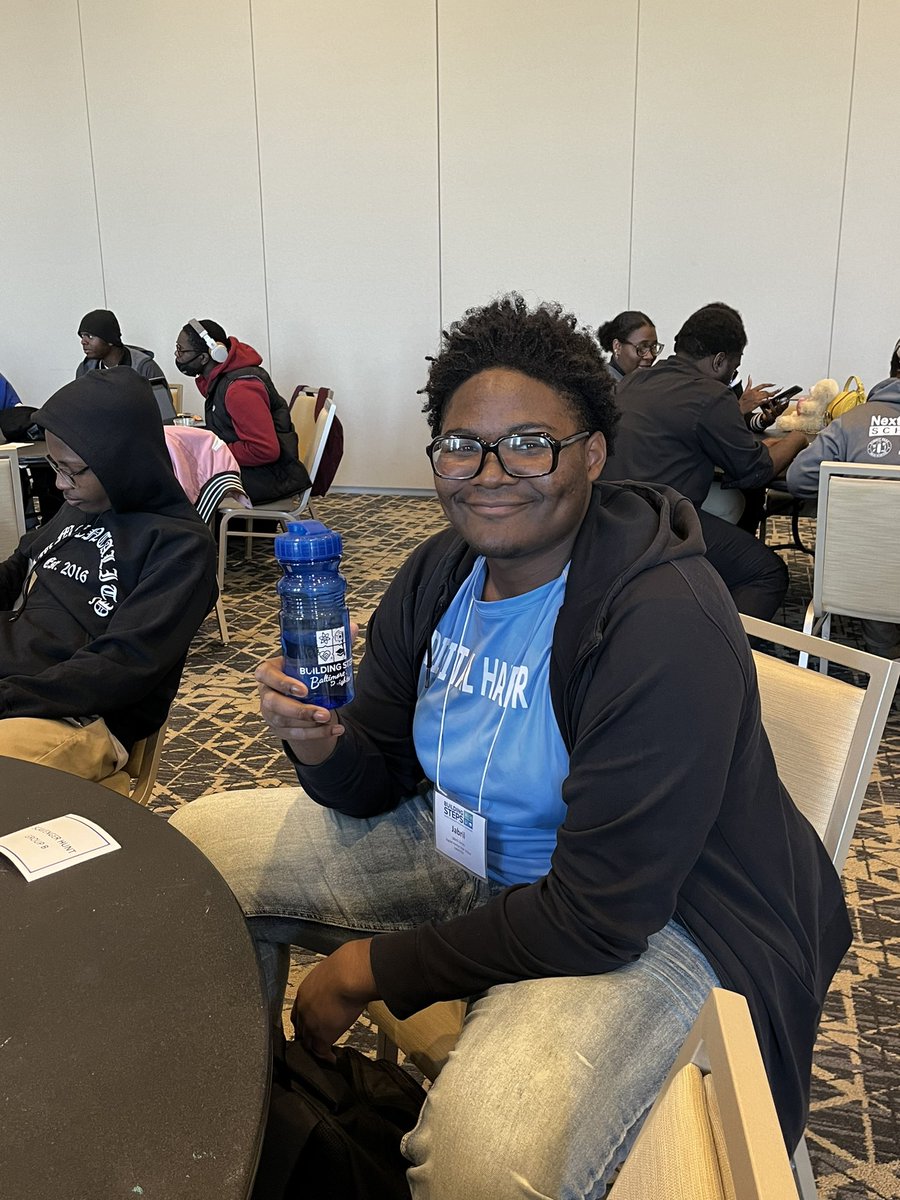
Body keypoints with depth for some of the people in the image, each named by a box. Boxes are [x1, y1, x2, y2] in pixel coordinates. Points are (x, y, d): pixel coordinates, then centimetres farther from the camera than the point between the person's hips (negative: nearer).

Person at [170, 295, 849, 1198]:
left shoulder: (667, 626, -28)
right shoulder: (436, 577, -4)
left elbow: (599, 917, -27)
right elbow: (380, 782, 3)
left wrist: (373, 966, -19)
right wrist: (325, 748, -21)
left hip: (657, 916, -7)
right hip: (466, 849, 7)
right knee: (201, 844, 6)